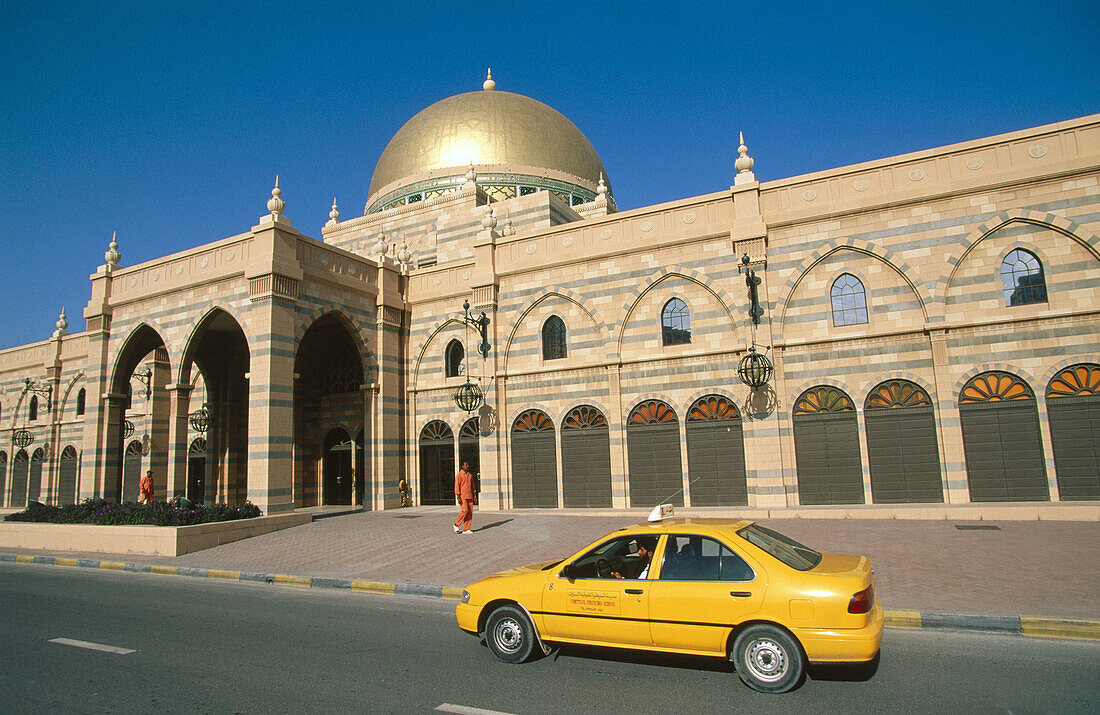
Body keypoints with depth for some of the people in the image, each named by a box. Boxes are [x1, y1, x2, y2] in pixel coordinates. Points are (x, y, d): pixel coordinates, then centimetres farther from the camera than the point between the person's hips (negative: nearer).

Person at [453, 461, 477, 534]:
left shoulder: (470, 475, 15)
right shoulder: (459, 475, -4)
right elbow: (457, 486, -9)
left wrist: (475, 495, 13)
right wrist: (458, 497, -16)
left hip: (469, 497, 6)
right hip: (462, 496, -6)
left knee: (470, 512, 0)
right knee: (465, 510, -17)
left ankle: (466, 529, 5)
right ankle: (457, 524, 3)